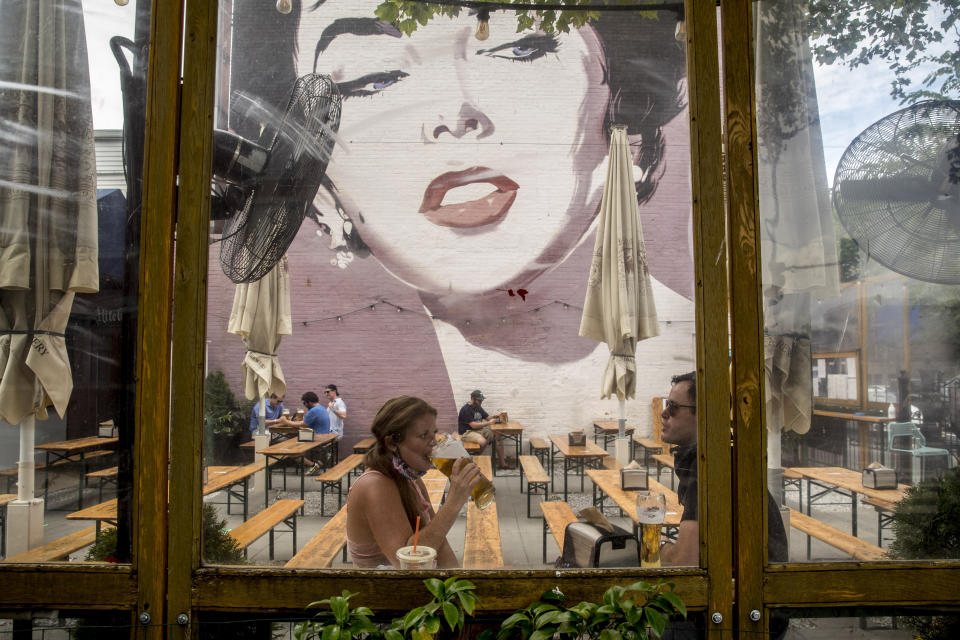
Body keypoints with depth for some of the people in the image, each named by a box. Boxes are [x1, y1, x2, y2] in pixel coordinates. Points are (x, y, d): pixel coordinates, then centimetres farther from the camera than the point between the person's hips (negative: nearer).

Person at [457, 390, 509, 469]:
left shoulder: (478, 407, 12)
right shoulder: (466, 409, -15)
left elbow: (488, 417, 17)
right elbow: (473, 425, -21)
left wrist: (495, 419, -6)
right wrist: (489, 423, -21)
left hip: (479, 430, 8)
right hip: (467, 432, -8)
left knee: (498, 436, -9)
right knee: (483, 441, -37)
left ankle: (502, 463, -4)